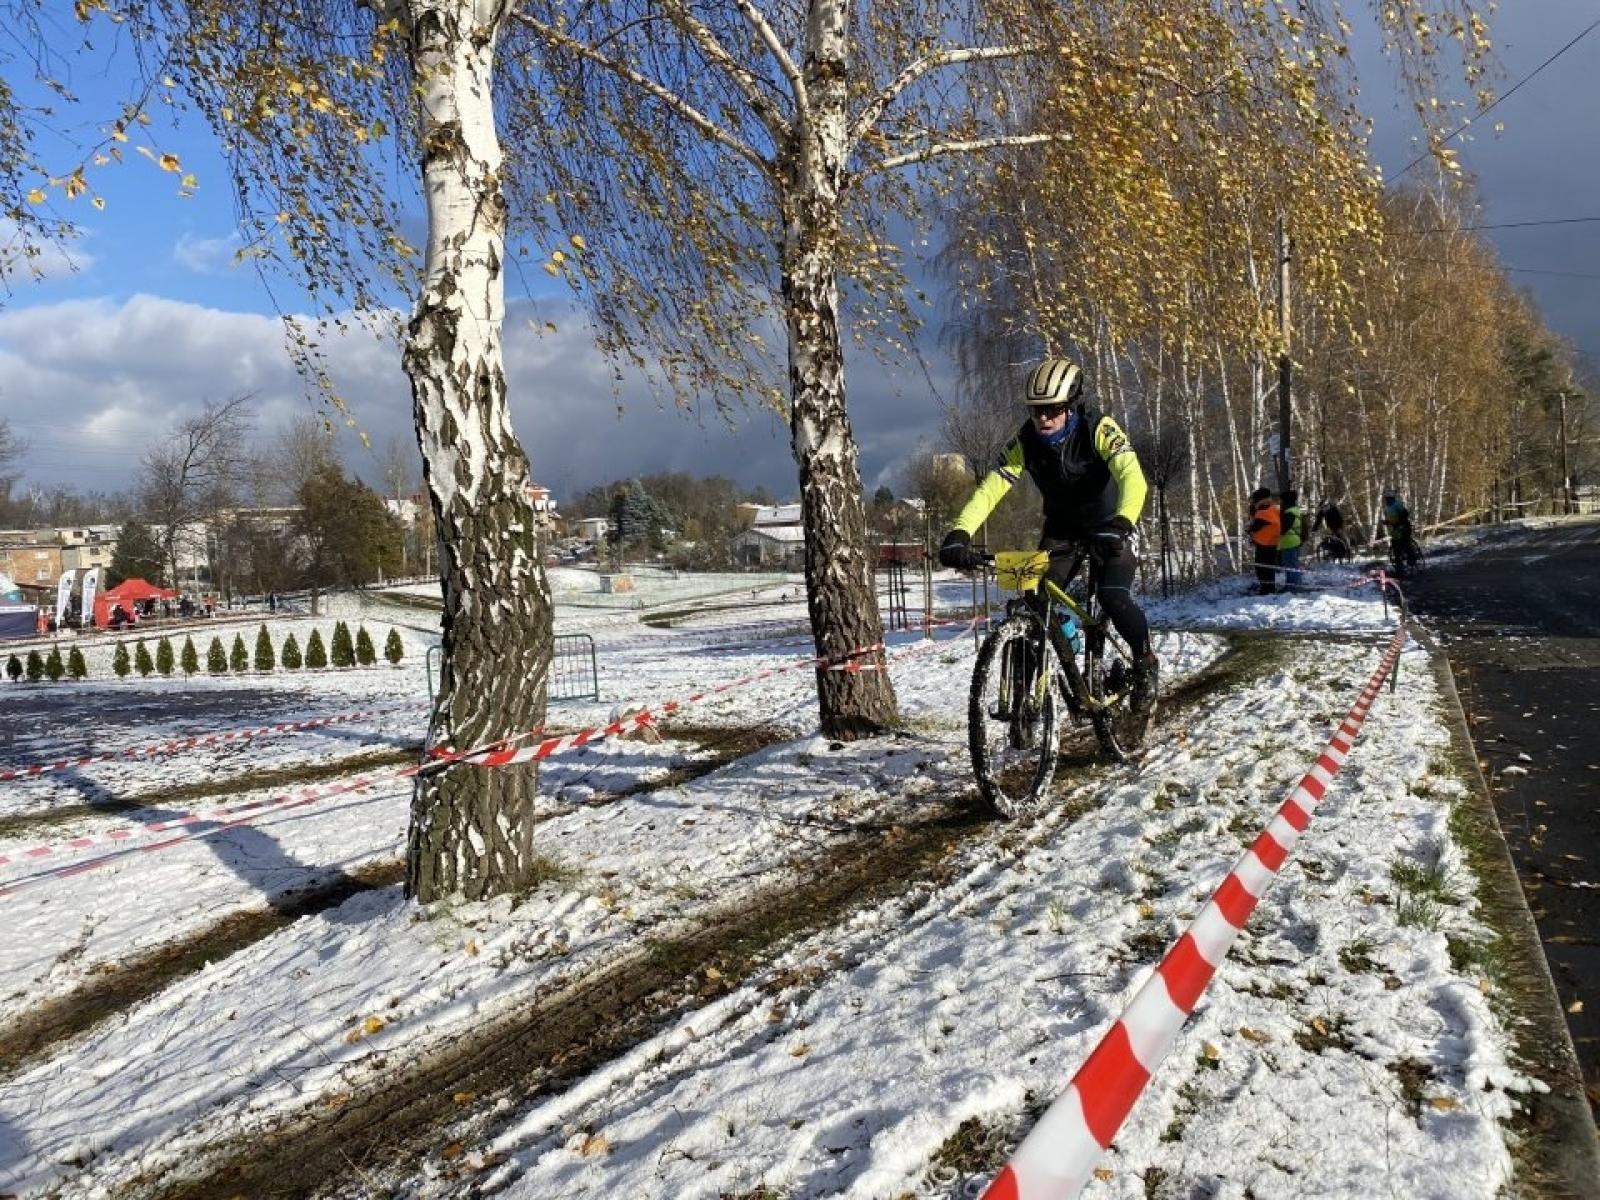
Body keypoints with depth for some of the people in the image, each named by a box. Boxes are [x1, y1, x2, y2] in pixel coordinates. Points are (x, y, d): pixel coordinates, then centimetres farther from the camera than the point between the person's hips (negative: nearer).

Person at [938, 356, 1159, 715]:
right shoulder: (1025, 441, -19)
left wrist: (1121, 524, -60)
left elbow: (1132, 477, -40)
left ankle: (1146, 664, 3)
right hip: (1061, 527, 3)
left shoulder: (1099, 429, -27)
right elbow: (990, 488, -25)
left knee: (1114, 597, -23)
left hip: (1109, 527, -3)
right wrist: (960, 533, -42)